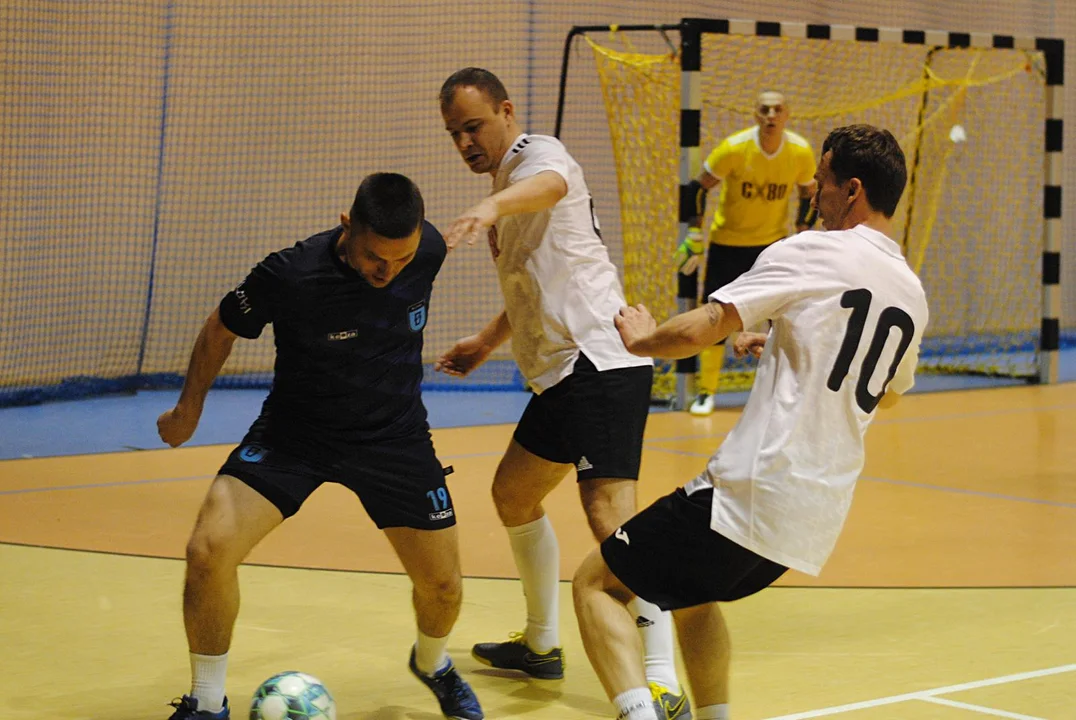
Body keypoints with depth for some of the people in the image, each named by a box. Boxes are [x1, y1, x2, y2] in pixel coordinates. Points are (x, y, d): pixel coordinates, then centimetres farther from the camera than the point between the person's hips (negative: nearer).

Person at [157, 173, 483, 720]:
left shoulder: (429, 250, -17)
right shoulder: (288, 275, -26)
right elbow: (220, 329, -6)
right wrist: (188, 409, 6)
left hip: (395, 436, 3)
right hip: (293, 431, -2)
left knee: (442, 587, 3)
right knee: (208, 551, -22)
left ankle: (432, 664, 40)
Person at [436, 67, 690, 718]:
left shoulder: (537, 153, -6)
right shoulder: (508, 176, 24)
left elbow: (548, 185, -35)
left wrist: (493, 206, -55)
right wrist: (487, 341, 33)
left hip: (600, 360, -10)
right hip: (563, 370, 10)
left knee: (611, 515, -15)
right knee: (514, 494, 15)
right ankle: (541, 645, 29)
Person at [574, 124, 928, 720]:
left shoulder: (811, 252, -8)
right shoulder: (911, 295, 12)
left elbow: (699, 331, -15)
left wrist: (641, 339, 6)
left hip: (752, 492, -8)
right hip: (818, 515, 8)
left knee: (595, 583, 2)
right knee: (693, 594, 32)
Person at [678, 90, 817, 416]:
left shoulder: (801, 151, -12)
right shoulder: (734, 148, -20)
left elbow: (809, 193, 6)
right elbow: (699, 187, -10)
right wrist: (694, 234, -12)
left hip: (773, 242, 2)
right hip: (727, 243, -2)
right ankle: (706, 392, 11)